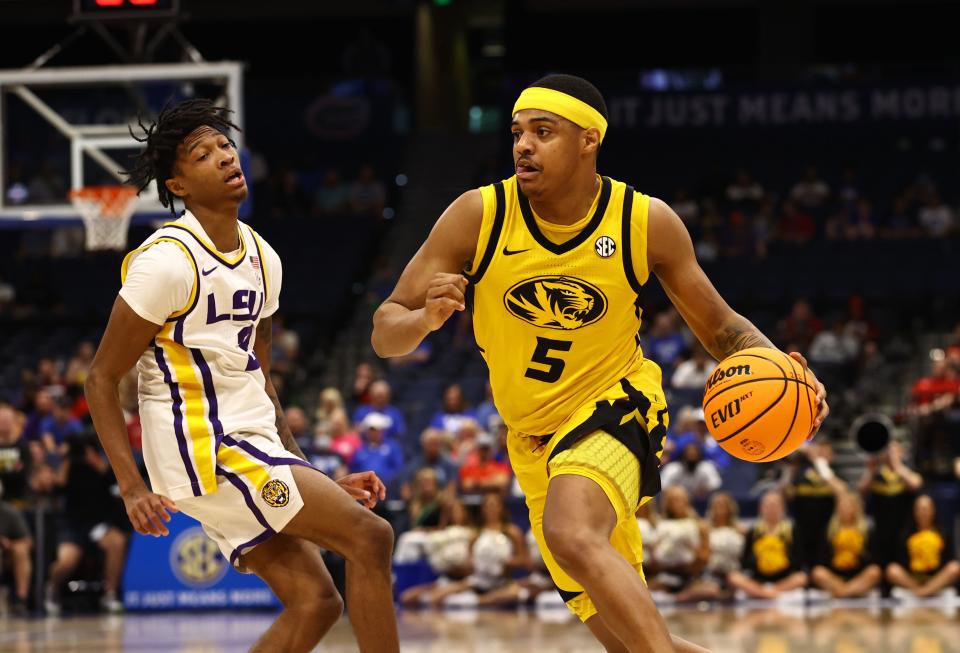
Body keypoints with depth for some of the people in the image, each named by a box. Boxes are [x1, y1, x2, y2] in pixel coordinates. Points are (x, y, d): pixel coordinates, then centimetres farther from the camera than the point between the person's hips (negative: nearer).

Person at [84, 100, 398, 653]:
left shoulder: (262, 259, 11)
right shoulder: (168, 261, -15)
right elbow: (102, 379, -12)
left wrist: (312, 479, 17)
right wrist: (134, 488, -20)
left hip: (250, 444, 9)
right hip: (201, 448, -9)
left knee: (316, 601, 3)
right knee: (369, 536, -13)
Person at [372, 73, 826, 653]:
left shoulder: (647, 222, -13)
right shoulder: (478, 216, -13)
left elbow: (721, 327, 0)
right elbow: (385, 334, -11)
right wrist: (427, 318, -35)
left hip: (615, 408, -4)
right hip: (534, 438, 4)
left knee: (572, 535, -36)